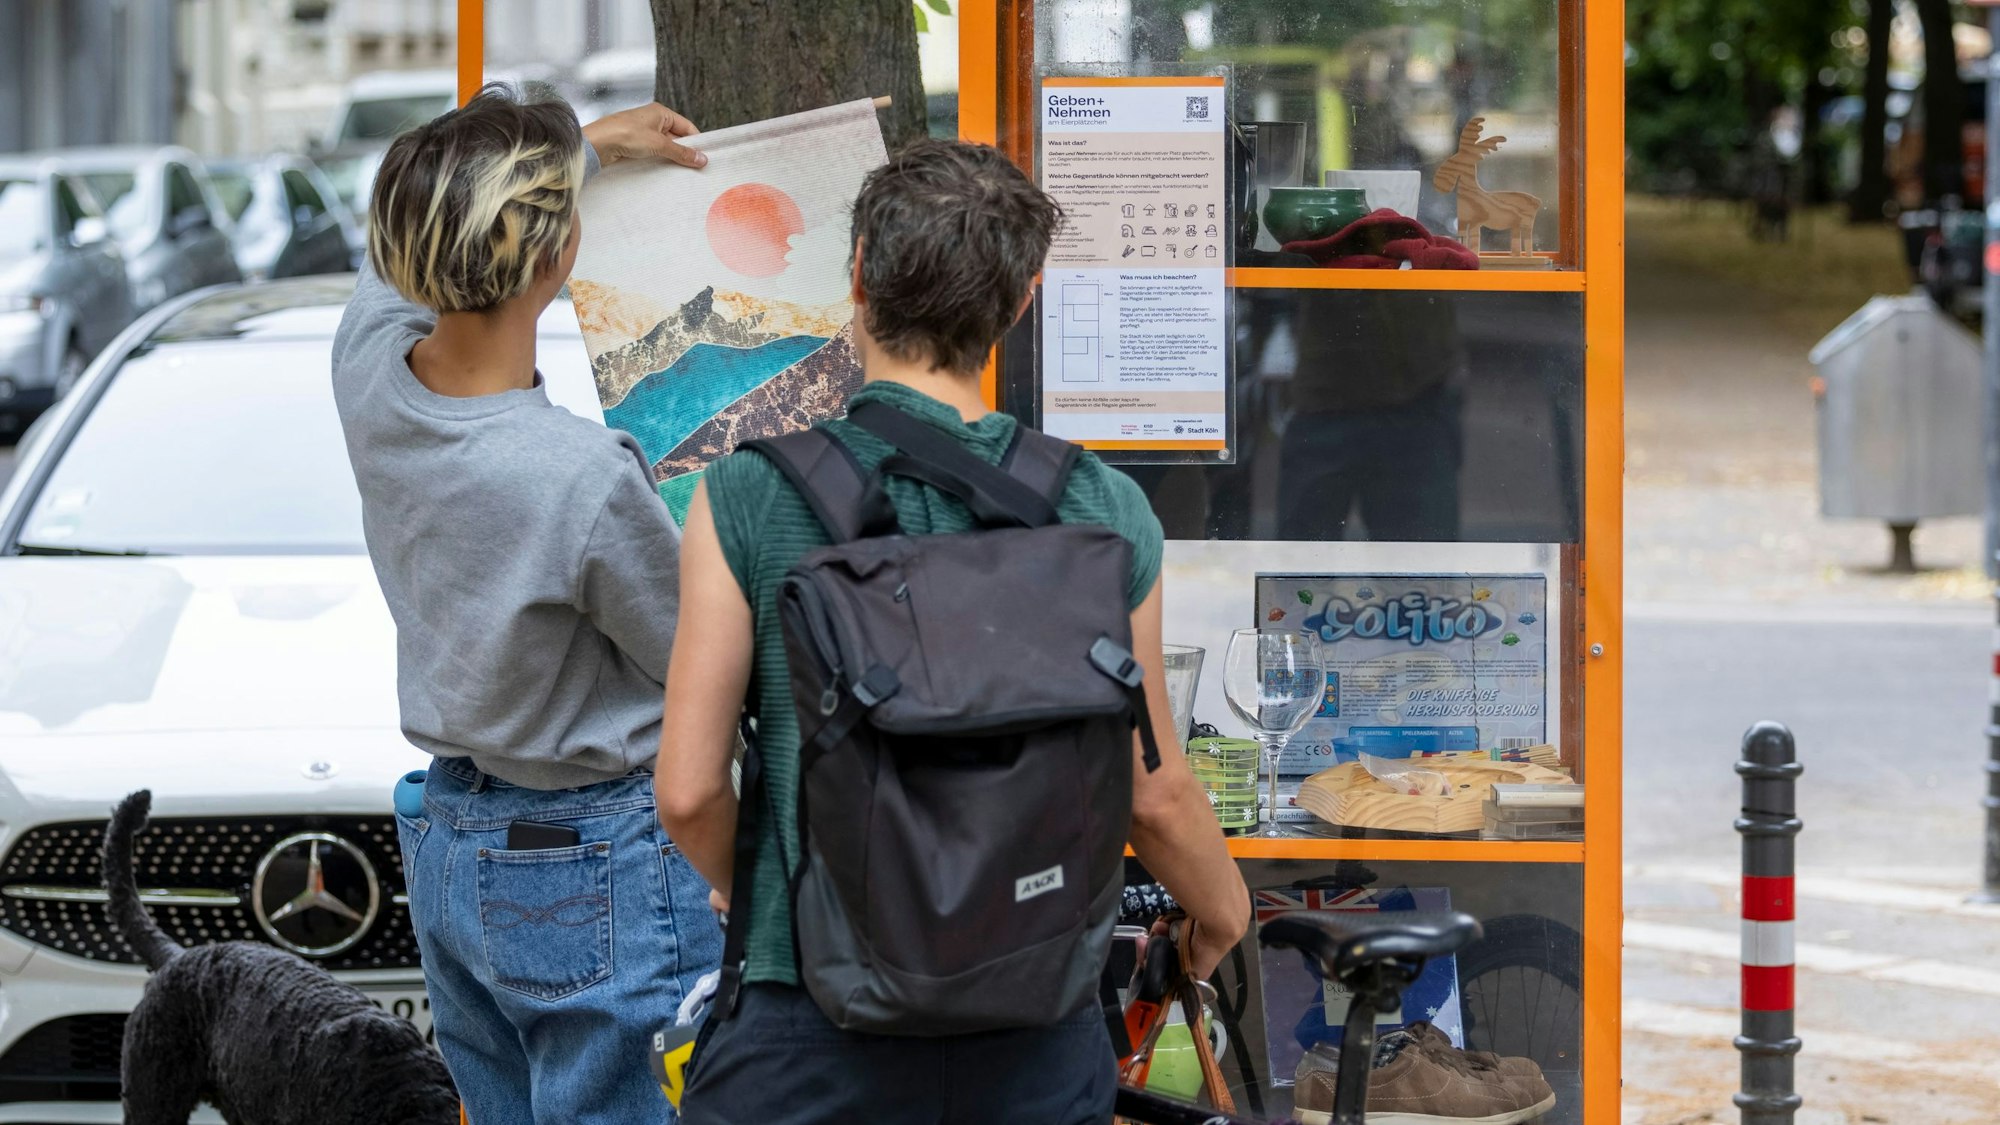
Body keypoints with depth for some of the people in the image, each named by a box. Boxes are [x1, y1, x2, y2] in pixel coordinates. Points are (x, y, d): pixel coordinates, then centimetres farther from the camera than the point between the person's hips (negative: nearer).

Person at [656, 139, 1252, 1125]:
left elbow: (688, 789, -8)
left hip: (809, 1046, -2)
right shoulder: (1104, 510, -5)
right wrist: (1224, 917, 22)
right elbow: (1153, 796, 2)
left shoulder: (748, 498, -11)